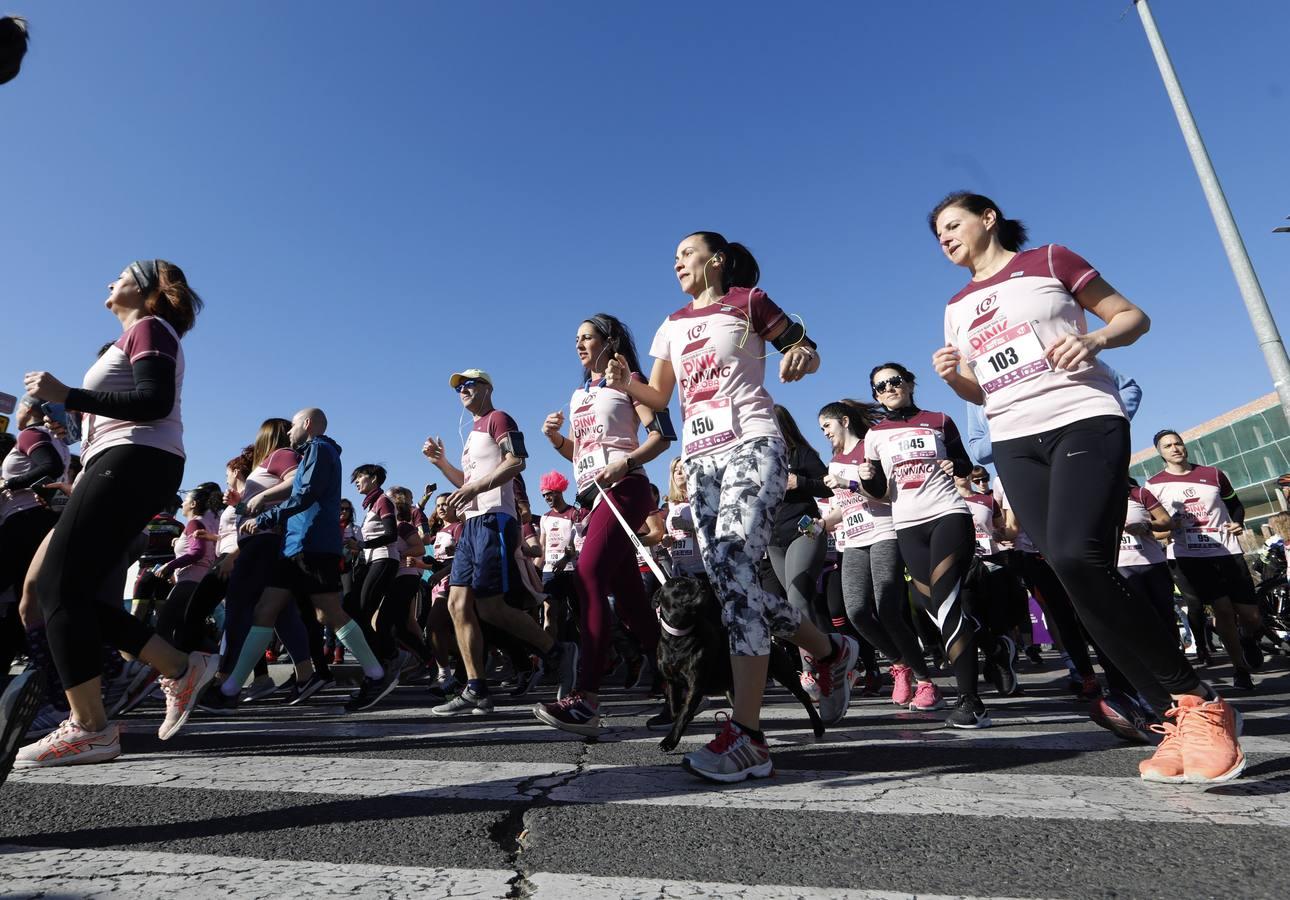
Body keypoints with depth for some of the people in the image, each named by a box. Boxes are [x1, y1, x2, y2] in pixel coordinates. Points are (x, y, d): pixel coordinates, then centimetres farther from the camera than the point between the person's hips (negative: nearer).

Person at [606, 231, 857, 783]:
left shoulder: (748, 301, 7)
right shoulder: (672, 325, 21)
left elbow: (808, 352, 9)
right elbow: (657, 398, 19)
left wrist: (800, 358, -15)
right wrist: (625, 383, -2)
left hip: (751, 446, -6)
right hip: (700, 460, 6)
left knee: (730, 565, -24)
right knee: (730, 580, -1)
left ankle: (747, 736, -21)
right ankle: (829, 651, 23)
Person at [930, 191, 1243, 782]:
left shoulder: (1049, 261, 7)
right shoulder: (957, 307, 20)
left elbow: (1133, 317, 8)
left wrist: (1094, 339, -13)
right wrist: (951, 377, 2)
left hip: (1083, 420, -5)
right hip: (1015, 445, 5)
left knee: (1076, 558, -25)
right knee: (1078, 582, -5)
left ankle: (1200, 705, -8)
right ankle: (1182, 711, 6)